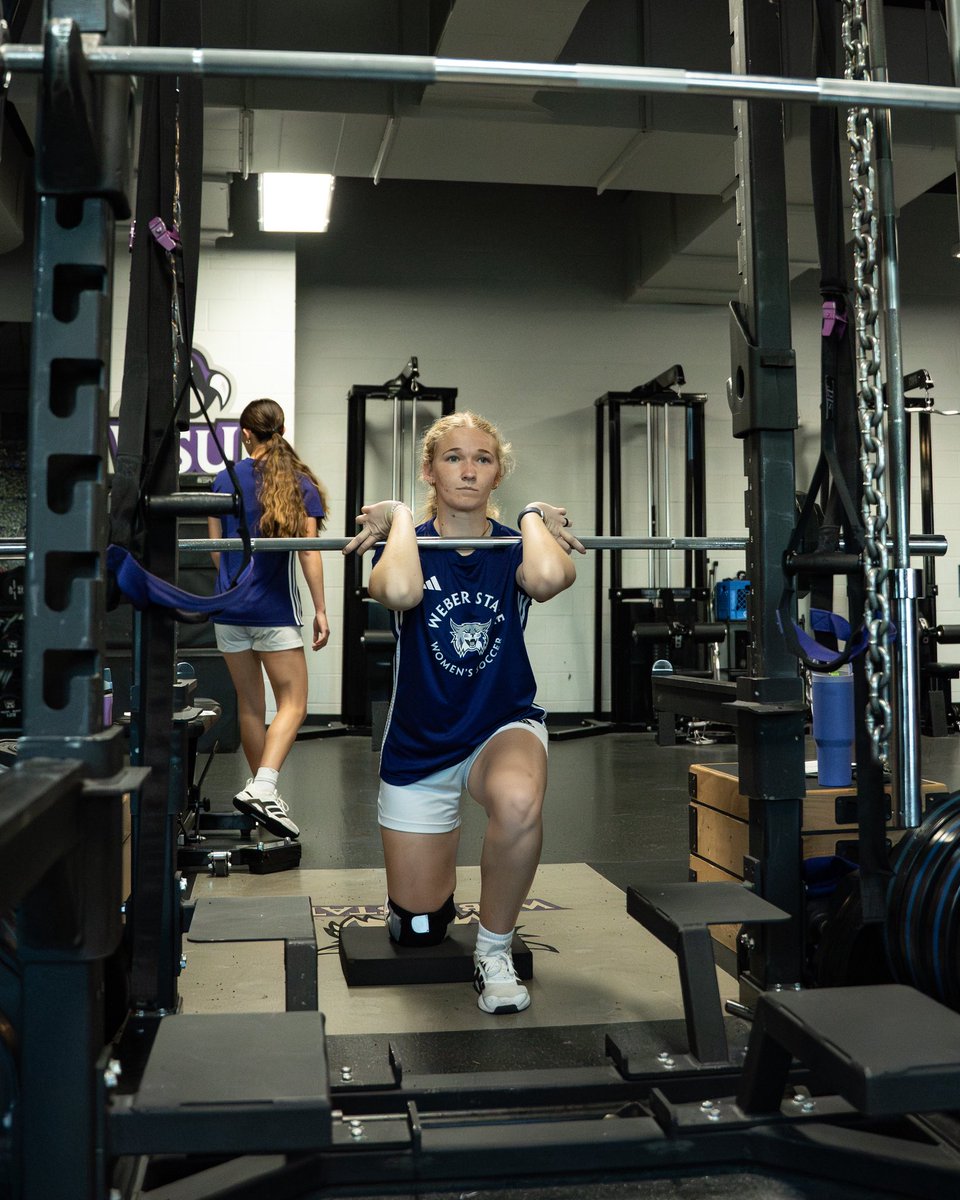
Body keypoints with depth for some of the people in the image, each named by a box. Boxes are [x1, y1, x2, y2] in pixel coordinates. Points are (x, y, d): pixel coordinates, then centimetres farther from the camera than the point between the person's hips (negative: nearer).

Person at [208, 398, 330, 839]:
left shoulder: (225, 480, 5)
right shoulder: (301, 484, -1)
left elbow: (215, 549, 8)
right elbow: (308, 553, -6)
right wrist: (320, 610, -2)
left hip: (229, 606, 4)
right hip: (275, 609, -3)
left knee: (249, 703, 13)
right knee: (292, 703, 0)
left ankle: (261, 790, 22)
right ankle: (262, 789, -18)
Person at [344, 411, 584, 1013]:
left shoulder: (512, 548, -7)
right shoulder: (409, 545, -8)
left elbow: (547, 579, -34)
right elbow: (399, 591, -35)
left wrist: (535, 518, -16)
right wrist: (399, 520, -19)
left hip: (503, 726, -1)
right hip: (419, 744, 1)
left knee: (518, 802, -39)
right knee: (417, 929, 8)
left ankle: (494, 950, -13)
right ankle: (439, 884, 46)